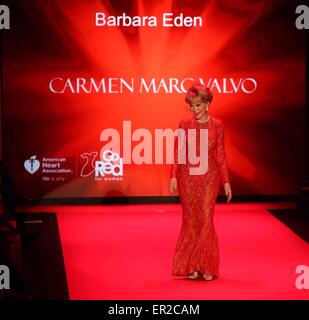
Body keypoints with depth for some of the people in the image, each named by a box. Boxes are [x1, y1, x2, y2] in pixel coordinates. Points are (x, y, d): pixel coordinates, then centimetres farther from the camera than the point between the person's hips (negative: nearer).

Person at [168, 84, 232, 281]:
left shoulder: (217, 125, 1)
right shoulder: (185, 124, 1)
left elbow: (220, 155, 4)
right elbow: (177, 152, 1)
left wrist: (226, 181, 1)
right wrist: (174, 176, -8)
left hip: (209, 177, 0)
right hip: (188, 176, 1)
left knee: (206, 220, -5)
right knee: (190, 220, 4)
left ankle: (207, 267, 7)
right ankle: (191, 266, 13)